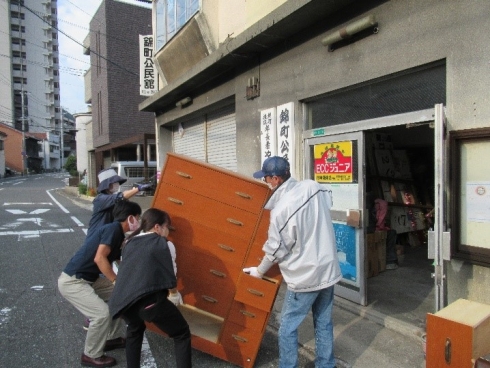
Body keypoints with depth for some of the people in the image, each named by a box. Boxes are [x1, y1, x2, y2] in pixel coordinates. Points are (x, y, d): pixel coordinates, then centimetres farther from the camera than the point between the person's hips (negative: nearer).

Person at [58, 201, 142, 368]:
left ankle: (114, 338, 24)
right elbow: (99, 258, -28)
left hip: (89, 279, 10)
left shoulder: (118, 234, 10)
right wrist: (117, 282, -22)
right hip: (72, 282, -10)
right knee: (102, 313, -17)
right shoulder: (113, 228, -19)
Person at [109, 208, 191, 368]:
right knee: (182, 334, 11)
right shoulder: (165, 244, 6)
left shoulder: (129, 242, 23)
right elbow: (170, 275, 5)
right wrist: (174, 295, 24)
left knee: (135, 329, 38)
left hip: (122, 301, 6)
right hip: (149, 300, -6)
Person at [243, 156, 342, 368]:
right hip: (328, 270, 7)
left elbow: (276, 249, -11)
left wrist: (259, 271, 6)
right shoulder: (313, 187, -5)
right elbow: (328, 203, 18)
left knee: (288, 327, 11)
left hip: (304, 277, -7)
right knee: (324, 323, 21)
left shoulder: (281, 209, -22)